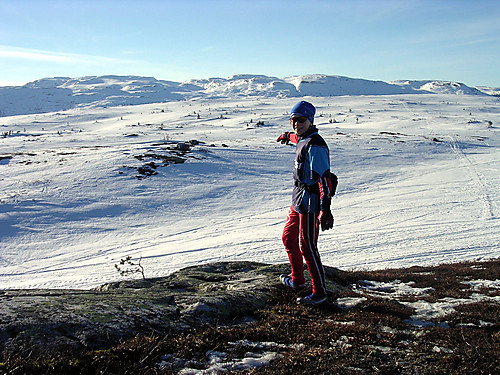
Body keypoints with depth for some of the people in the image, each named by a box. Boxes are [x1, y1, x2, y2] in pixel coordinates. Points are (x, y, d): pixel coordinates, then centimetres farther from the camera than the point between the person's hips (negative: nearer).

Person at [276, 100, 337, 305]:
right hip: (299, 198, 10)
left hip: (310, 202, -10)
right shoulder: (302, 139, 8)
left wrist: (325, 209, -34)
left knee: (307, 247, -5)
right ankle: (297, 280, 38)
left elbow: (324, 178, -27)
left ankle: (319, 292, 8)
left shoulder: (315, 146, -21)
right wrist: (287, 135, 58)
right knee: (288, 237, 21)